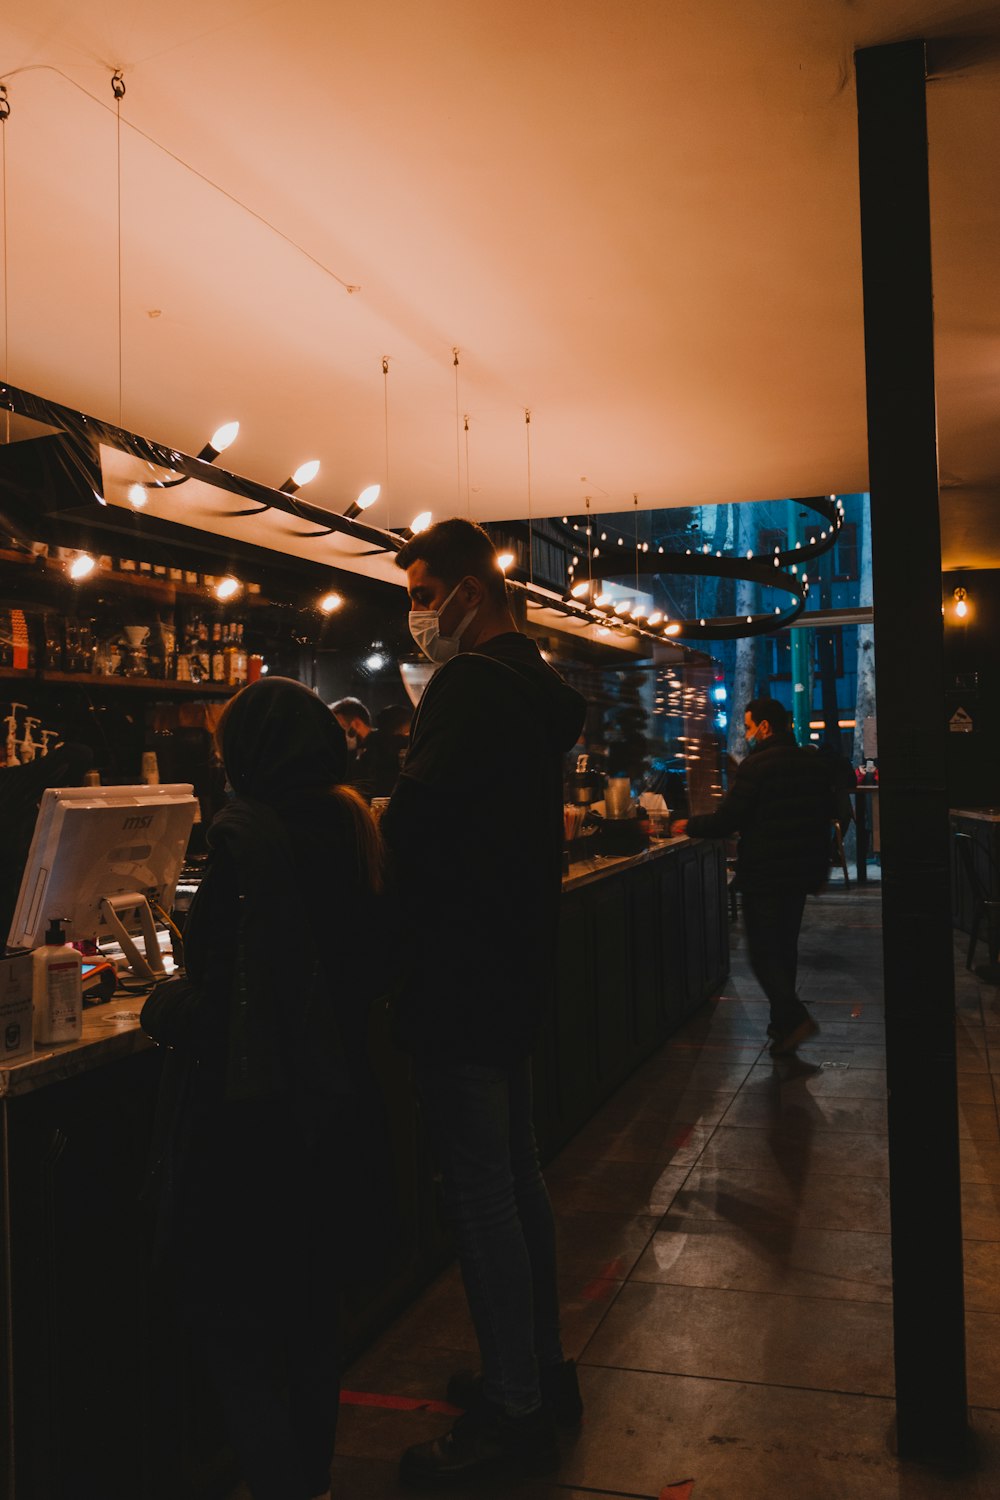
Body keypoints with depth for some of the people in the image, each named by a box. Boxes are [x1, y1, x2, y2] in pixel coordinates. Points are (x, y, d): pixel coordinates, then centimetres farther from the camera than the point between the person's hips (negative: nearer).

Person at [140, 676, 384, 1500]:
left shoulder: (245, 832, -21)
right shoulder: (350, 825, 1)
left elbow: (220, 989, -23)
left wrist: (162, 1004, -2)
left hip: (248, 1100, -8)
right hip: (330, 1088, 8)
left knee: (223, 1303, 10)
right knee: (309, 1287, 21)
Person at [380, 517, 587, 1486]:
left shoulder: (470, 686, -17)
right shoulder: (534, 687, 15)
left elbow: (415, 824, -25)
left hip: (462, 973, -10)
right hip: (515, 969, 10)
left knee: (480, 1193, 0)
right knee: (516, 1178, 18)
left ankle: (513, 1414, 14)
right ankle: (541, 1372, 32)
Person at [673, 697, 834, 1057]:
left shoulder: (756, 764, -17)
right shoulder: (815, 763, 7)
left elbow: (726, 821, -18)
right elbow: (826, 813, 17)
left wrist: (689, 826, 0)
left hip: (764, 874, -7)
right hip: (802, 870, 8)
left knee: (762, 951, 0)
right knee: (785, 946, 18)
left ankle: (794, 1019, -12)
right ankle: (783, 1021, 25)